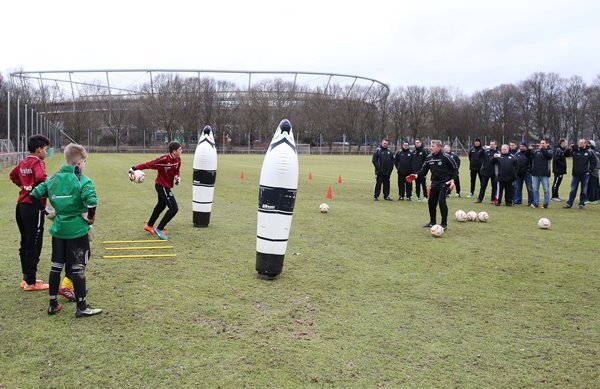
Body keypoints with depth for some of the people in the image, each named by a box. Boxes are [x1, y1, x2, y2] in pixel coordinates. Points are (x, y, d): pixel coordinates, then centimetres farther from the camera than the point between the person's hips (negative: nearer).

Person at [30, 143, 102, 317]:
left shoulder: (53, 179, 6)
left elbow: (34, 195, 7)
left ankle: (53, 304, 23)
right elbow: (91, 200, -29)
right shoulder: (82, 180, -14)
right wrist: (90, 216, -13)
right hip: (77, 231, -6)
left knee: (56, 265, 15)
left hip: (57, 229, 6)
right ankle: (81, 307, 9)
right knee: (77, 268, 2)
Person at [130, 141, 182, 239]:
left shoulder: (178, 160, -4)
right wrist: (134, 168, -28)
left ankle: (149, 226, 46)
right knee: (174, 208, -15)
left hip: (167, 186, 9)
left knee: (161, 206, 26)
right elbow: (148, 164, -25)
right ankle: (159, 229, -4)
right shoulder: (164, 160, -28)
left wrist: (177, 176, -6)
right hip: (162, 186, -9)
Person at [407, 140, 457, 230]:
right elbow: (424, 169, 6)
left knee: (441, 200, -18)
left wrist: (452, 179, -15)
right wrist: (416, 175, -11)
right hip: (434, 183, 7)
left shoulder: (445, 157, -14)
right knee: (431, 201, 9)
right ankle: (432, 222, 26)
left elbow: (455, 168, -6)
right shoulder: (429, 157, 2)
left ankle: (444, 224, -7)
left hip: (444, 183, -6)